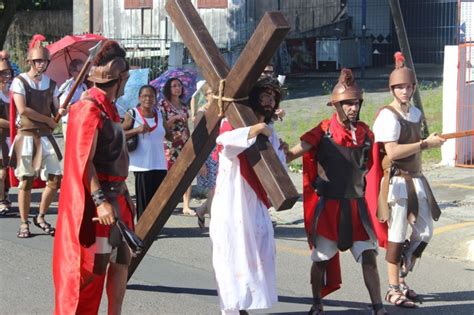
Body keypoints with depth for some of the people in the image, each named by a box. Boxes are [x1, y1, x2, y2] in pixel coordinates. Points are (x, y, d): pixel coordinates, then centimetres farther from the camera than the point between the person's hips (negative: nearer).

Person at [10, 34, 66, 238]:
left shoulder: (51, 84, 10)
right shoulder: (20, 82, -5)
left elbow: (55, 109, 12)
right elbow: (23, 109, -15)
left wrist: (61, 112, -13)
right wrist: (48, 120, -11)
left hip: (45, 137, 4)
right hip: (26, 135, -4)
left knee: (55, 179, -2)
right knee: (26, 180, -2)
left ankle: (41, 217, 15)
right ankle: (24, 223, 8)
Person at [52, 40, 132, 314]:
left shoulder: (109, 107, 14)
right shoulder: (89, 109, -15)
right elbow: (83, 162, -21)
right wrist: (100, 200, -26)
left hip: (116, 196, 10)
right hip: (97, 199, -9)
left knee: (121, 259, 7)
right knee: (94, 265, -6)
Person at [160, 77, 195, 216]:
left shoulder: (183, 105, 15)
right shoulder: (164, 105, -2)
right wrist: (174, 118, -16)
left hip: (185, 144, 5)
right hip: (171, 145, -5)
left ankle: (186, 206, 2)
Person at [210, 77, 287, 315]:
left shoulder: (269, 132, 19)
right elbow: (225, 139, -27)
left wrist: (280, 151, 2)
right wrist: (257, 129, -24)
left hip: (256, 203, 7)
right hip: (232, 201, -7)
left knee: (257, 254, 6)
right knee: (232, 255, -8)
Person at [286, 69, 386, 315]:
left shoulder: (365, 133, 4)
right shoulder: (324, 132, -8)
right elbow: (294, 154, -15)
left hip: (355, 204, 3)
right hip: (327, 204, -3)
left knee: (369, 256, -2)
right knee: (321, 257, 6)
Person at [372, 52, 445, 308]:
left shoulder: (416, 113, 13)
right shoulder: (388, 116, -14)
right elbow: (392, 152, -24)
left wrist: (429, 142, 11)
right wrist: (426, 144, -18)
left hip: (416, 179, 8)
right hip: (396, 180, -8)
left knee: (425, 231, 9)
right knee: (397, 235, -2)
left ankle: (401, 279, 24)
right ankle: (394, 289, 8)